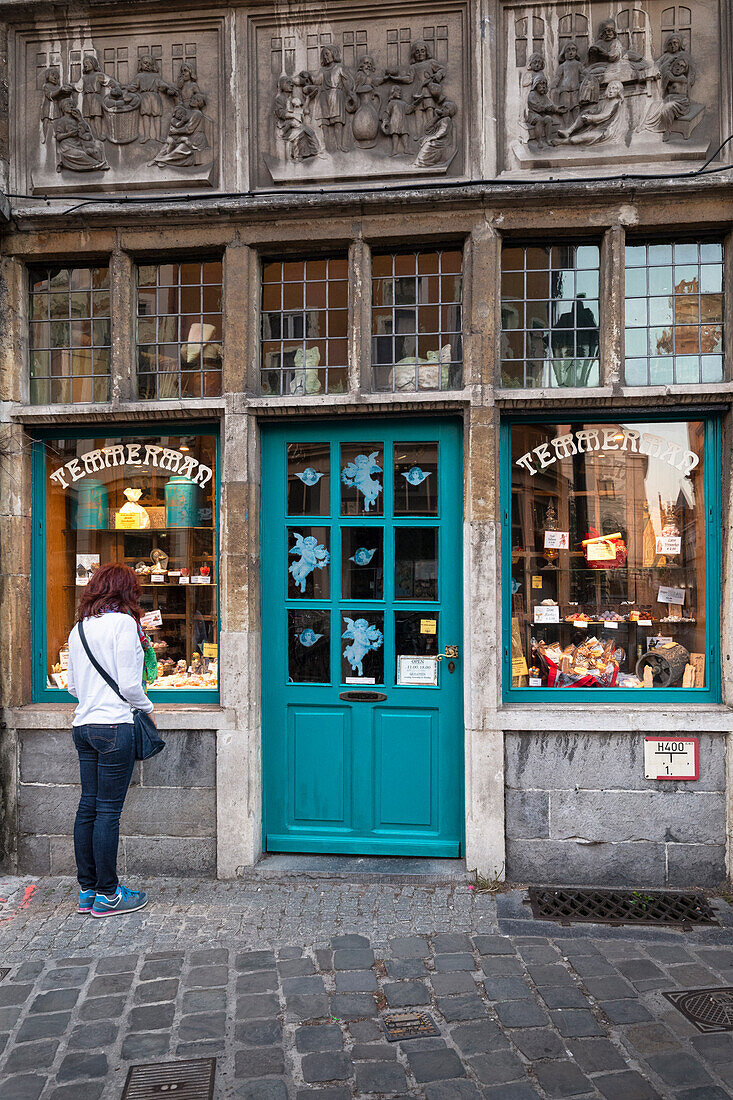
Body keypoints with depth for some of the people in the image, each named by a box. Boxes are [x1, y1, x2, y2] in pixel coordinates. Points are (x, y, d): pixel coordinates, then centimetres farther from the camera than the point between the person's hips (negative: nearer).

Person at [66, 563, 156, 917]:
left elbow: (73, 686, 17)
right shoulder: (123, 622, -10)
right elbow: (129, 684, -13)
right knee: (108, 811, -1)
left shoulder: (79, 628, 13)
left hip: (83, 725, 8)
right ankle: (107, 895, 8)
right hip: (113, 725, -8)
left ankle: (86, 891, 20)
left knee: (88, 806, 12)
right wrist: (147, 708, 4)